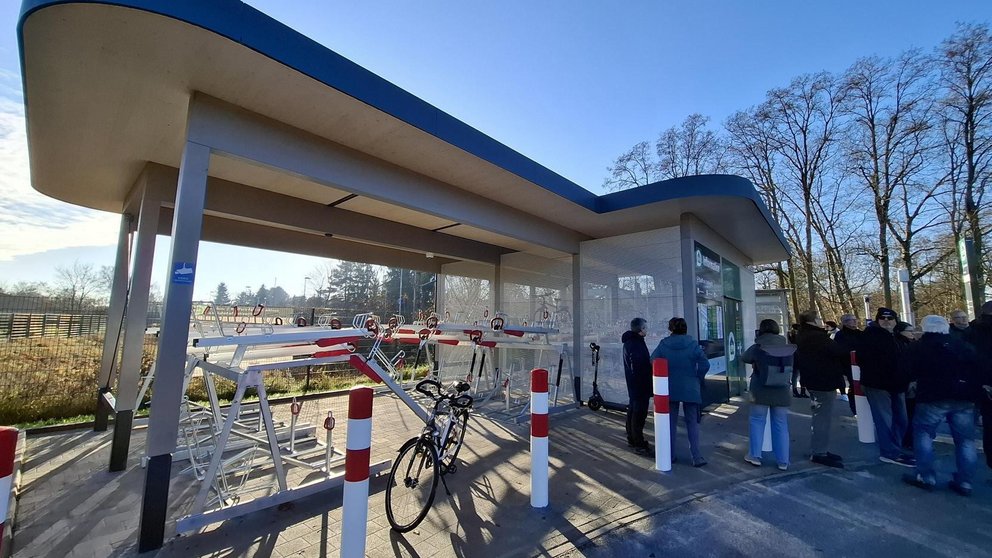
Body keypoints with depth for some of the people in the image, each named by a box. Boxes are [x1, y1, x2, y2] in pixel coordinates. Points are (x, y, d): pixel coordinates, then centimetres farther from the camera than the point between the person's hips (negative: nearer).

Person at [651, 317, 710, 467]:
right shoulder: (693, 344, -8)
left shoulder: (663, 344, -6)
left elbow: (653, 362, -5)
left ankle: (670, 455, 19)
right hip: (690, 389, -1)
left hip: (669, 389, 1)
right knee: (692, 422, 11)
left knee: (670, 422, 12)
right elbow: (705, 364, -12)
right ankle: (697, 456, 8)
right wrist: (698, 378, 5)